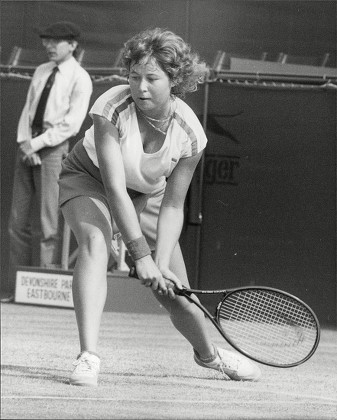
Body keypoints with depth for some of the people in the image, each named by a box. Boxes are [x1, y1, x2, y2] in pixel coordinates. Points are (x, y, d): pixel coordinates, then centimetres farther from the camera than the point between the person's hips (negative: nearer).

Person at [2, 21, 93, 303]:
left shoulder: (79, 79, -4)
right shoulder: (41, 72, 17)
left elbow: (71, 123, -11)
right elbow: (28, 109, 14)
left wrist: (38, 143, -14)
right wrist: (25, 142, -3)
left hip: (54, 148, -7)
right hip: (29, 146, 7)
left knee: (48, 223, -8)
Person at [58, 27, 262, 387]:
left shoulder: (189, 134, -25)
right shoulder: (111, 109, -34)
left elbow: (172, 205, -18)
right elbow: (114, 188, -37)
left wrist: (162, 263, -30)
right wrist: (141, 255, -42)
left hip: (147, 195, 3)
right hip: (88, 181, -2)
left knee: (176, 294, 0)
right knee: (94, 242, -36)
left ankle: (207, 353, 35)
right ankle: (87, 358, -42)